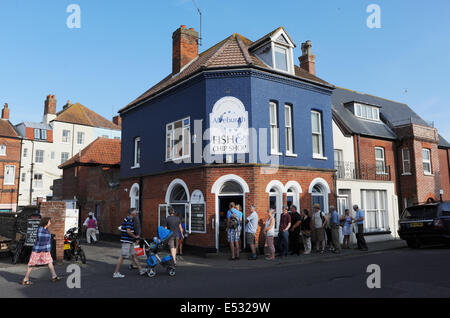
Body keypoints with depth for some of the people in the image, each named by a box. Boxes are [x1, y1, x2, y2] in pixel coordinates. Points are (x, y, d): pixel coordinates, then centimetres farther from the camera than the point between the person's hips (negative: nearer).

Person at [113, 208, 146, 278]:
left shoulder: (129, 219, 15)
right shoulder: (129, 220, -17)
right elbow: (128, 231, -25)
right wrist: (135, 237, -11)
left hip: (130, 242, 10)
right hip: (126, 241, -10)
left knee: (134, 255, 12)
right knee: (122, 257, -4)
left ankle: (141, 270, 18)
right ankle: (116, 273, 3)